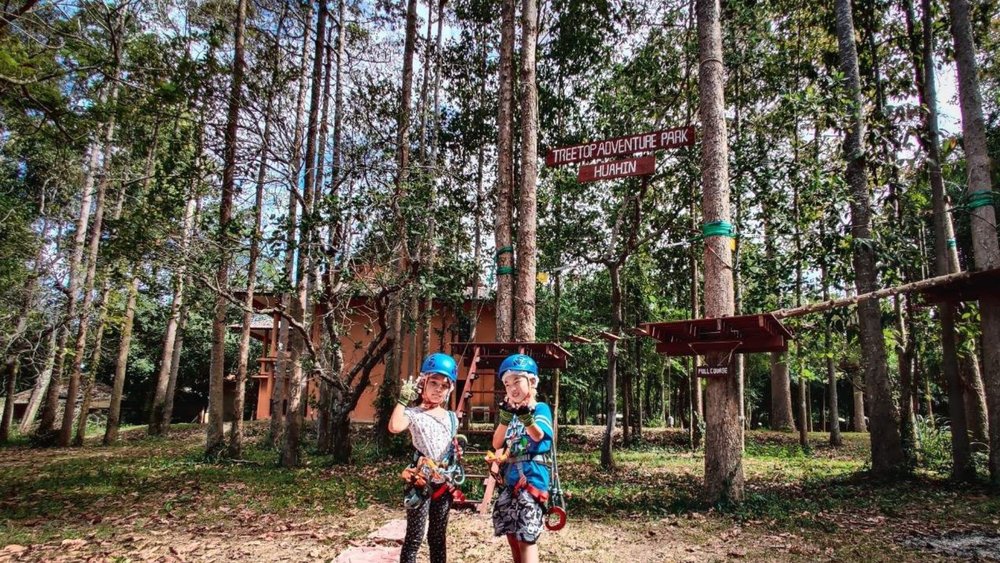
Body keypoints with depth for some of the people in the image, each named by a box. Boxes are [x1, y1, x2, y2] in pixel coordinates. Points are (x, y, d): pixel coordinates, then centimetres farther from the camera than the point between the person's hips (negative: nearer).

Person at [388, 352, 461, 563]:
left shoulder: (451, 418, 10)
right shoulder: (413, 413, -8)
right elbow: (394, 427, -28)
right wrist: (403, 400, -19)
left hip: (445, 481, 5)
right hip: (421, 481, -5)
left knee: (438, 536, 15)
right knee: (415, 536, -1)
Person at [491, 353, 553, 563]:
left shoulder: (541, 408, -5)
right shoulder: (512, 413, 14)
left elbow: (538, 436, -24)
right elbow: (497, 444, 5)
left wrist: (526, 415, -42)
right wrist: (505, 417, -8)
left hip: (532, 477, -8)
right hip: (511, 478, 8)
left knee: (527, 536, -9)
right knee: (511, 532, 17)